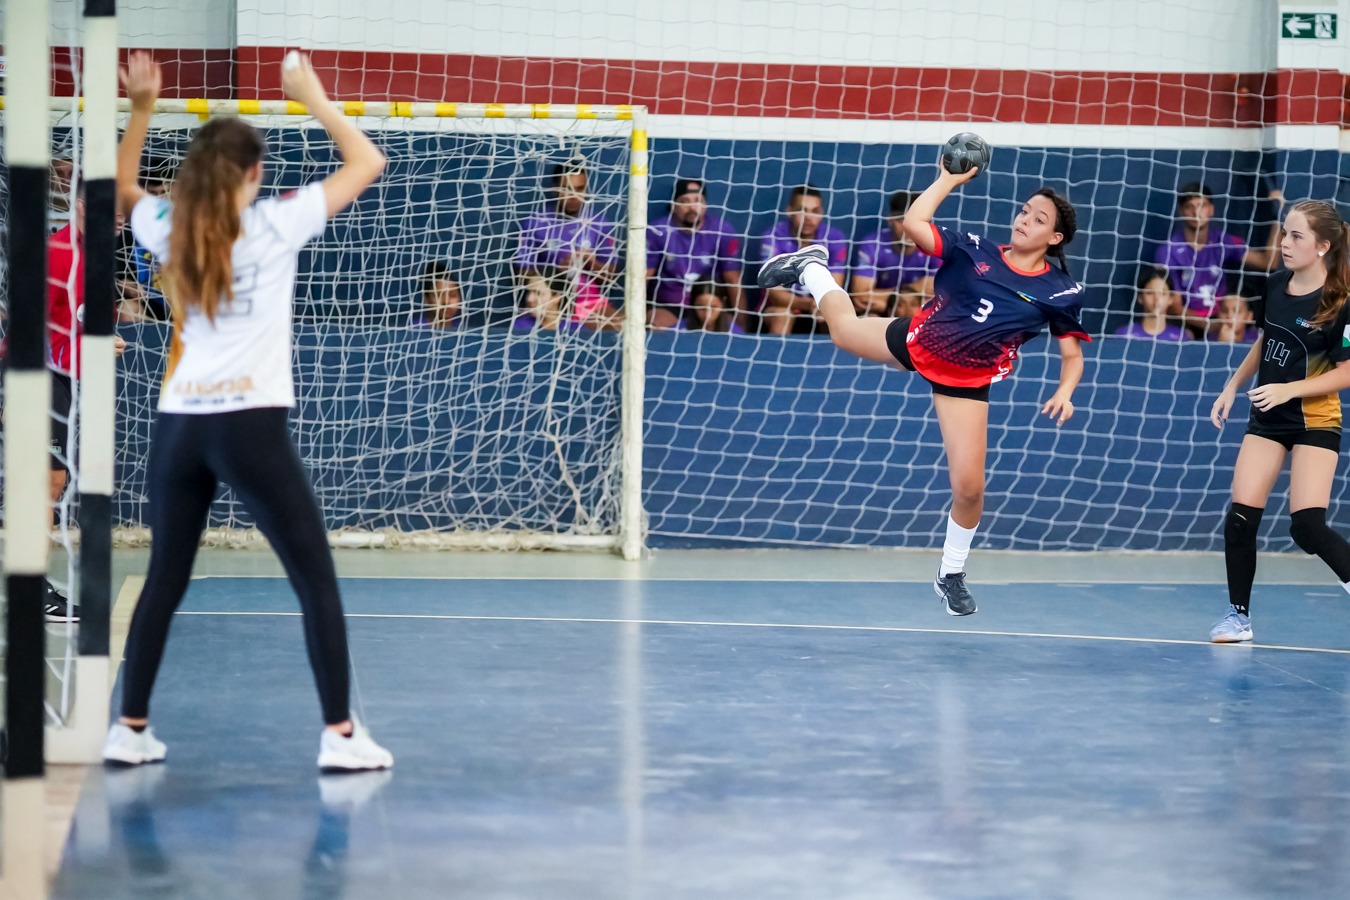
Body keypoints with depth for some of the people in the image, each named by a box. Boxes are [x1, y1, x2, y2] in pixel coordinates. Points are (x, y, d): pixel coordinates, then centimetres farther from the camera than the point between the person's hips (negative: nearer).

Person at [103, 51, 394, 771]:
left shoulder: (169, 230, 7)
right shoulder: (275, 225, -4)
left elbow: (119, 185, 29)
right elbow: (367, 164, 2)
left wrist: (141, 108, 24)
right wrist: (312, 97, 8)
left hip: (179, 424, 5)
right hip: (250, 424, -5)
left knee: (165, 579, 13)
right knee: (315, 579, 2)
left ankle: (130, 730, 13)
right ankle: (339, 734, -2)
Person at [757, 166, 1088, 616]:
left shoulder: (1059, 293, -13)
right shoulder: (973, 250, -11)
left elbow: (1072, 355, -6)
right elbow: (914, 223, -18)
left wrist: (1064, 393, -25)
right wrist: (951, 178, -15)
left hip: (967, 382, -1)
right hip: (916, 342, 1)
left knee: (969, 488, -8)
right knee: (843, 327, 23)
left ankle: (951, 575, 18)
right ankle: (810, 266, 57)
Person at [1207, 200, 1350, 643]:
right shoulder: (1276, 286, 0)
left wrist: (1290, 389, -24)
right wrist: (1232, 387, 12)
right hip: (1267, 420, 5)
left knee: (1307, 526, -16)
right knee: (1240, 518, -3)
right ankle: (1239, 614, 10)